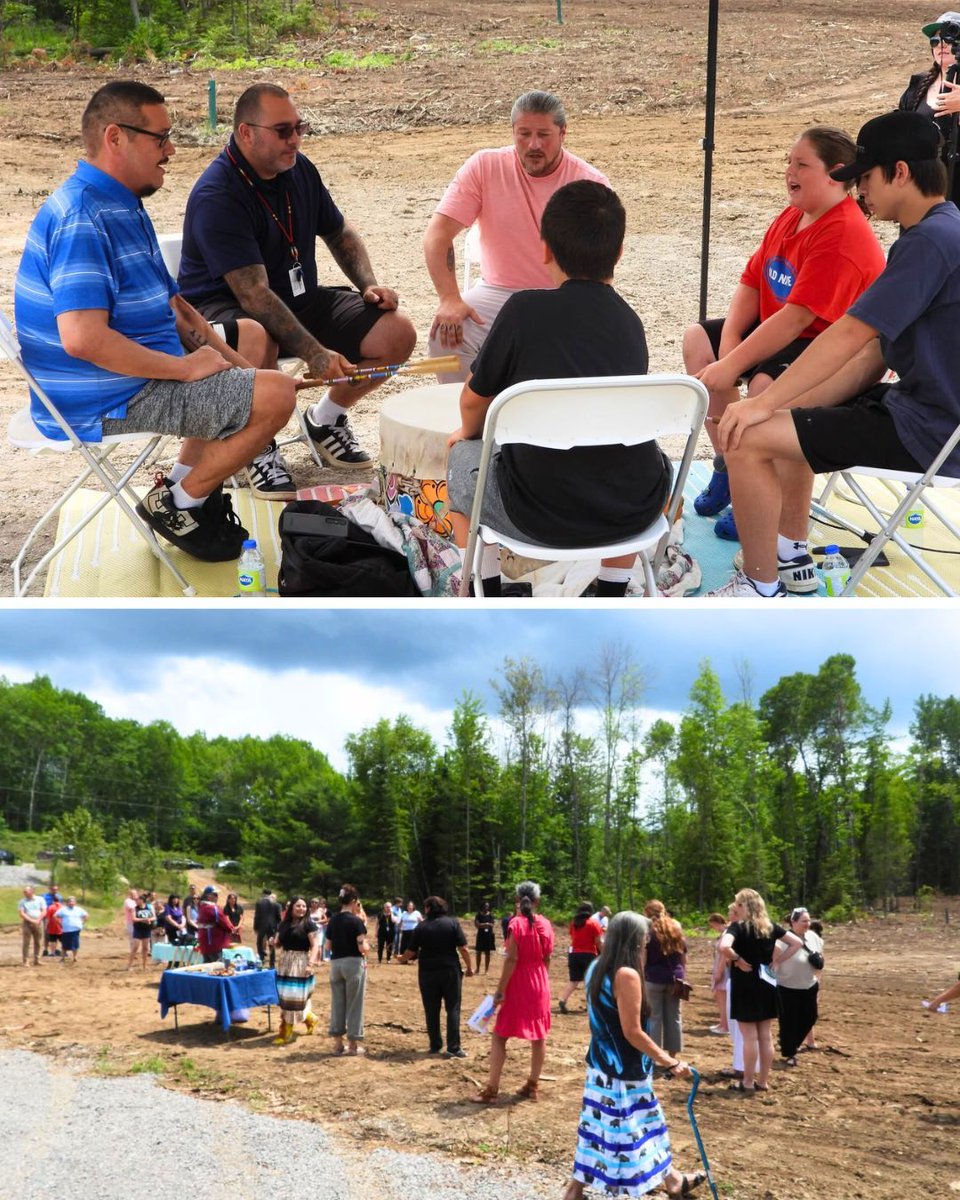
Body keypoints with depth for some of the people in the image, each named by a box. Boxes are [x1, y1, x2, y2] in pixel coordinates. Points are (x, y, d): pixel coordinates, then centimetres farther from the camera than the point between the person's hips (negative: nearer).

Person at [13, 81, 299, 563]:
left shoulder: (122, 207, 13)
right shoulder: (82, 219, -22)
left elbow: (173, 307, 19)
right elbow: (82, 338, -32)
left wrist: (234, 363, 6)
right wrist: (184, 367, -22)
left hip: (136, 376, 11)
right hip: (104, 402, -11)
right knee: (275, 395, -17)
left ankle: (187, 486, 20)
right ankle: (178, 505, 0)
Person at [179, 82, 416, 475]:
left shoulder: (299, 169, 4)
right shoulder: (216, 196, -22)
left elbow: (339, 233, 23)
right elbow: (254, 295, -29)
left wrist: (368, 284, 5)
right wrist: (314, 353, -36)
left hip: (299, 299, 8)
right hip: (224, 307, -8)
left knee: (397, 334, -9)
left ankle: (326, 418, 15)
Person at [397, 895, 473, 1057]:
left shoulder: (422, 926, -1)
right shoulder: (452, 923, -3)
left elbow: (411, 951, 3)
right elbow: (463, 948, -7)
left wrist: (402, 958, 23)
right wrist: (468, 967, 6)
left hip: (427, 972, 1)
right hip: (450, 970, -1)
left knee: (431, 1011, 11)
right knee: (453, 1008, 2)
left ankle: (435, 1046, 15)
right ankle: (453, 1048, -4)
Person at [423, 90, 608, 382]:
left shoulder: (591, 183, -4)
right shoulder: (484, 166, -3)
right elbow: (437, 234, -8)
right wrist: (449, 299, -22)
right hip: (498, 292, 1)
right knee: (446, 334, -26)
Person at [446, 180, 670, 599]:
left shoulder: (525, 310, -7)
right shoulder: (631, 323, 7)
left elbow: (475, 399, 4)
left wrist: (470, 431, 28)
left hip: (542, 517, -3)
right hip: (634, 516, 4)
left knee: (464, 457, 25)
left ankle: (487, 599, 28)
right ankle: (612, 596, 35)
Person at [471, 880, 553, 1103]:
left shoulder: (516, 923, -14)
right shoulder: (546, 925, 2)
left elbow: (512, 959, -17)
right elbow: (547, 959, 7)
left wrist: (500, 989, -13)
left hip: (518, 985, -5)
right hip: (540, 984, 5)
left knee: (499, 1036, 0)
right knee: (538, 1036, 12)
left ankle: (492, 1089, -3)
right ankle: (533, 1086, 17)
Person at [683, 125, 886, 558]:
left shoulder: (843, 238, -25)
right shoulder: (791, 217, 5)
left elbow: (797, 317, -31)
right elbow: (752, 282, 4)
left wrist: (731, 364, -31)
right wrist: (729, 341, -12)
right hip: (777, 331, 11)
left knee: (766, 384, -36)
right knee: (698, 338, 6)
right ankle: (728, 465, 10)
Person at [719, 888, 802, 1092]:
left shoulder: (739, 927, -13)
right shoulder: (770, 927, 6)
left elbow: (724, 947, -31)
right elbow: (797, 943, 11)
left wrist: (738, 960, -14)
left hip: (746, 985, -6)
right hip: (766, 983, 6)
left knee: (750, 1037, 0)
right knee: (765, 1035, 10)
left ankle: (748, 1082, 8)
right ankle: (763, 1081, 17)